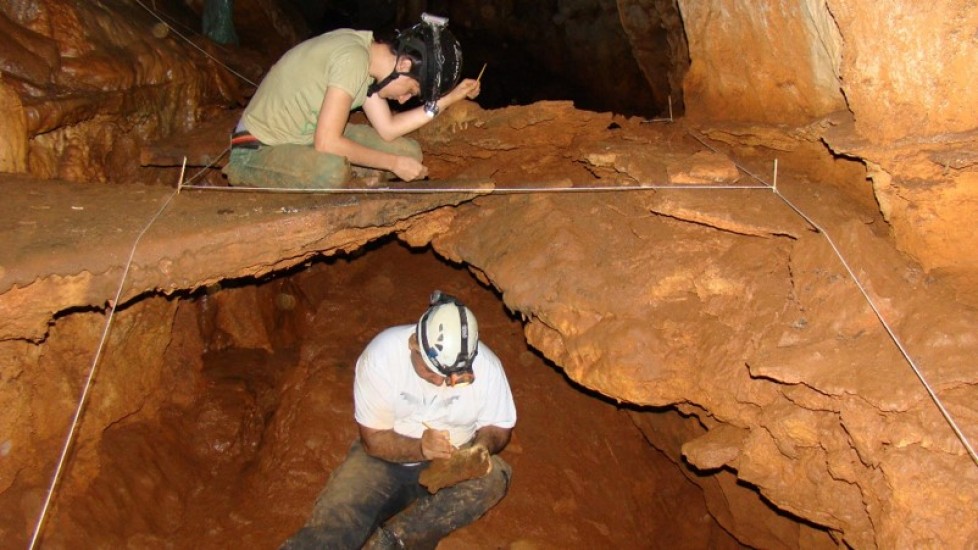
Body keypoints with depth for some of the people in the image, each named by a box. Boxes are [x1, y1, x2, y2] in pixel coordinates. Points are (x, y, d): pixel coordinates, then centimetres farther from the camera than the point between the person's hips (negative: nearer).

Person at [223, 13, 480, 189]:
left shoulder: (370, 55, 1)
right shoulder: (353, 59, -27)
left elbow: (387, 129, 1)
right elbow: (326, 143, -30)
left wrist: (447, 99, -2)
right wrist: (394, 163, -22)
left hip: (309, 136, 9)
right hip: (258, 149, -9)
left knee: (409, 152, -2)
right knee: (333, 170, -41)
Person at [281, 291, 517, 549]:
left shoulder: (487, 366, -16)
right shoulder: (380, 356, -21)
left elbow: (499, 428, 0)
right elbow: (373, 439, -14)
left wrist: (484, 443, -24)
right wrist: (419, 448, -33)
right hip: (384, 459, -1)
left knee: (494, 477, -30)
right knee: (331, 528, -26)